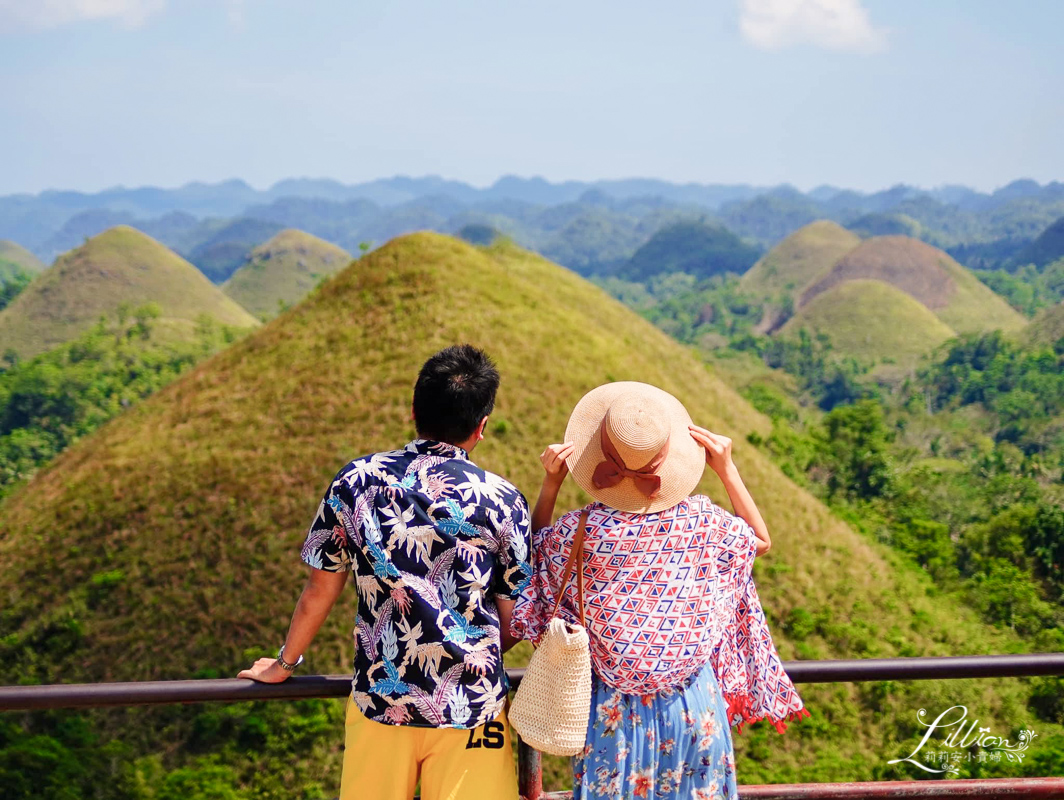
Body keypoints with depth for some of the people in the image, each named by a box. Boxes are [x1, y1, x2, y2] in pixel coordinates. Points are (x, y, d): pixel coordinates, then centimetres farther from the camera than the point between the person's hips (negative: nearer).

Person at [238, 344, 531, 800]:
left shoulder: (356, 482, -2)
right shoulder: (504, 502, -6)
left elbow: (320, 590, 5)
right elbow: (514, 620, 0)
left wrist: (284, 665, 21)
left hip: (379, 700, 2)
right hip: (471, 707, -2)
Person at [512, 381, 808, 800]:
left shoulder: (582, 532, -19)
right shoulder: (704, 523, -15)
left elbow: (536, 544, 4)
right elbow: (761, 540, 8)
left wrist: (550, 484, -7)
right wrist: (727, 470, 0)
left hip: (613, 708, -1)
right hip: (693, 703, 1)